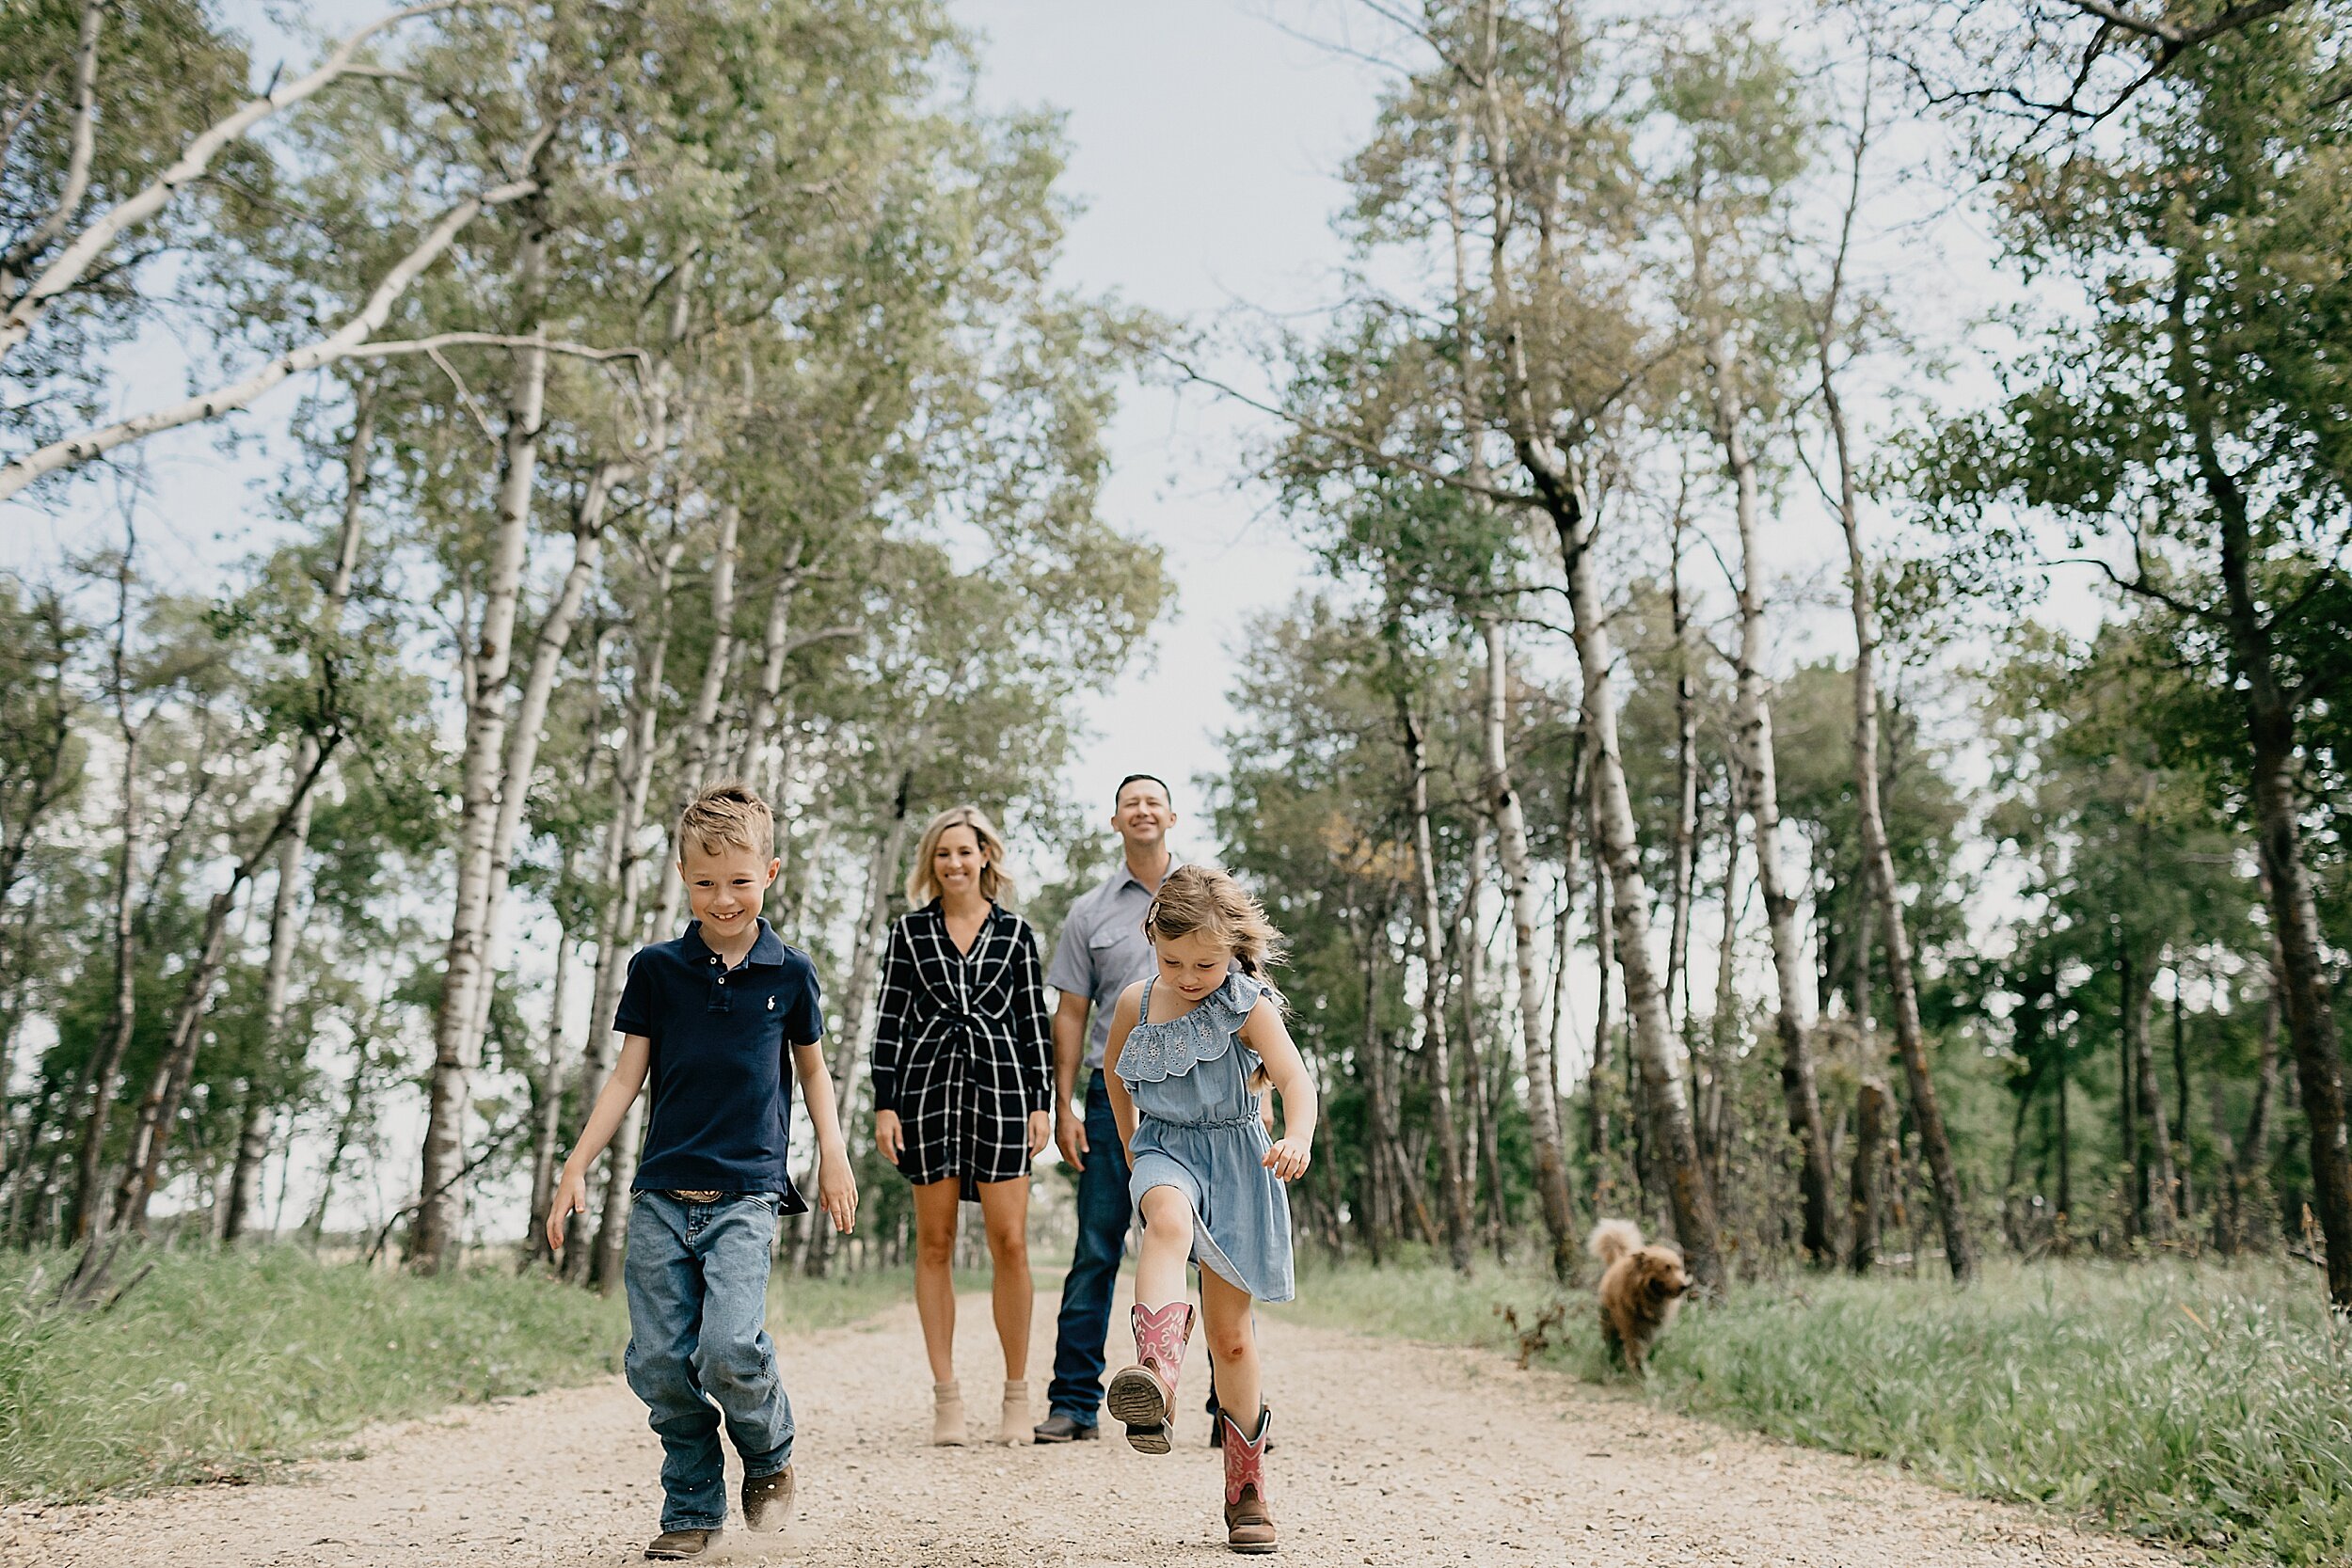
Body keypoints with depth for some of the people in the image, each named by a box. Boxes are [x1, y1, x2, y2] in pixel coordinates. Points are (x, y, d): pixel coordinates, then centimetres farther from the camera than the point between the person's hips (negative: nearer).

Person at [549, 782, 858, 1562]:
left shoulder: (789, 971, 3)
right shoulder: (656, 967, 5)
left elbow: (811, 1066, 16)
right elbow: (628, 1075, 8)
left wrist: (833, 1155, 9)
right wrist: (576, 1167, 4)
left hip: (747, 1191, -2)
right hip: (661, 1193, 2)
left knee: (730, 1348, -18)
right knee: (659, 1362, 0)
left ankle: (770, 1455, 12)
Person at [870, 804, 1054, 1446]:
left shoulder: (1015, 932, 9)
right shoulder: (910, 931, 9)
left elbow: (1033, 1021, 9)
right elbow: (890, 1020, 6)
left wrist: (1041, 1102, 2)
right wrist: (885, 1103, -1)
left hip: (1000, 1085, 0)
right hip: (927, 1085, 1)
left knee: (1009, 1242, -5)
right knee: (934, 1243, 3)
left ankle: (1016, 1393, 7)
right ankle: (946, 1394, 11)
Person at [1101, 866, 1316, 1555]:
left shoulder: (1250, 1008, -10)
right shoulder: (1136, 1004, 1)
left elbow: (1295, 1077, -24)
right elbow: (1114, 1069, 20)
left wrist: (1297, 1137, -44)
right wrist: (1131, 1143, 25)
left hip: (1236, 1159, -1)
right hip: (1165, 1150, 1)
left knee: (1231, 1333, 4)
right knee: (1169, 1221, -38)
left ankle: (1247, 1486, 23)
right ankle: (1154, 1380, -60)